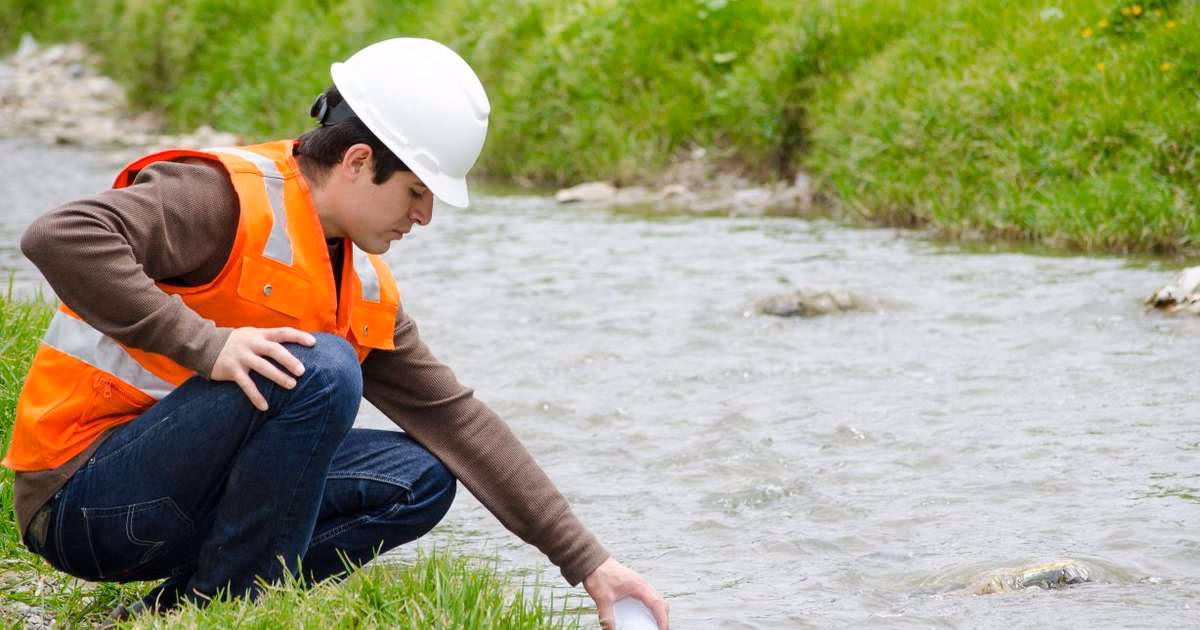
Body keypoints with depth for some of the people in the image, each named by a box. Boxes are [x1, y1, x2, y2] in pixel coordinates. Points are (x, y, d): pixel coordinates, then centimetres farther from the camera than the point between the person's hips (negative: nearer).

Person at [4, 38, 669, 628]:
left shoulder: (365, 288, 10)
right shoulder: (228, 197, -17)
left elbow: (457, 418, 10)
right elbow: (59, 237, -32)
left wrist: (587, 562, 6)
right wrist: (206, 343, -34)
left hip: (184, 503, 9)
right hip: (77, 497, -9)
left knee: (421, 478, 1)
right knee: (322, 372, -26)